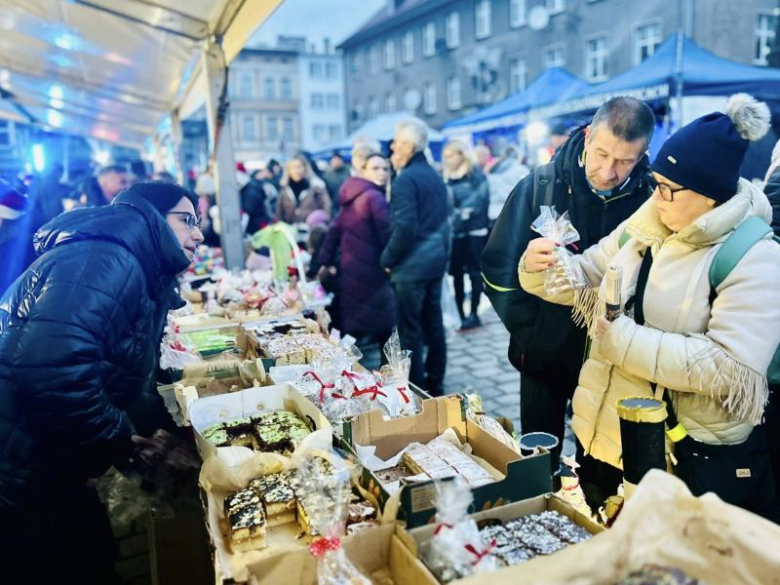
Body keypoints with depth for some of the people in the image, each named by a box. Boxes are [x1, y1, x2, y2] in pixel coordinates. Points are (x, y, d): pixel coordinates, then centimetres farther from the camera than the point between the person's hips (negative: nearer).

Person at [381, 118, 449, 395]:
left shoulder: (406, 179, -14)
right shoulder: (435, 176, 13)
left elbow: (404, 227, -21)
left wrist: (387, 259, -10)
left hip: (412, 264, -9)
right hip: (436, 259, 9)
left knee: (409, 329, 0)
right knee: (433, 323, 13)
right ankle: (435, 383, 23)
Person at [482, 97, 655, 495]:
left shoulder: (650, 198, -12)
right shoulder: (540, 186, -12)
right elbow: (498, 268, -10)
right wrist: (529, 330, -13)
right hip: (544, 354, 0)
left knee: (602, 466, 19)